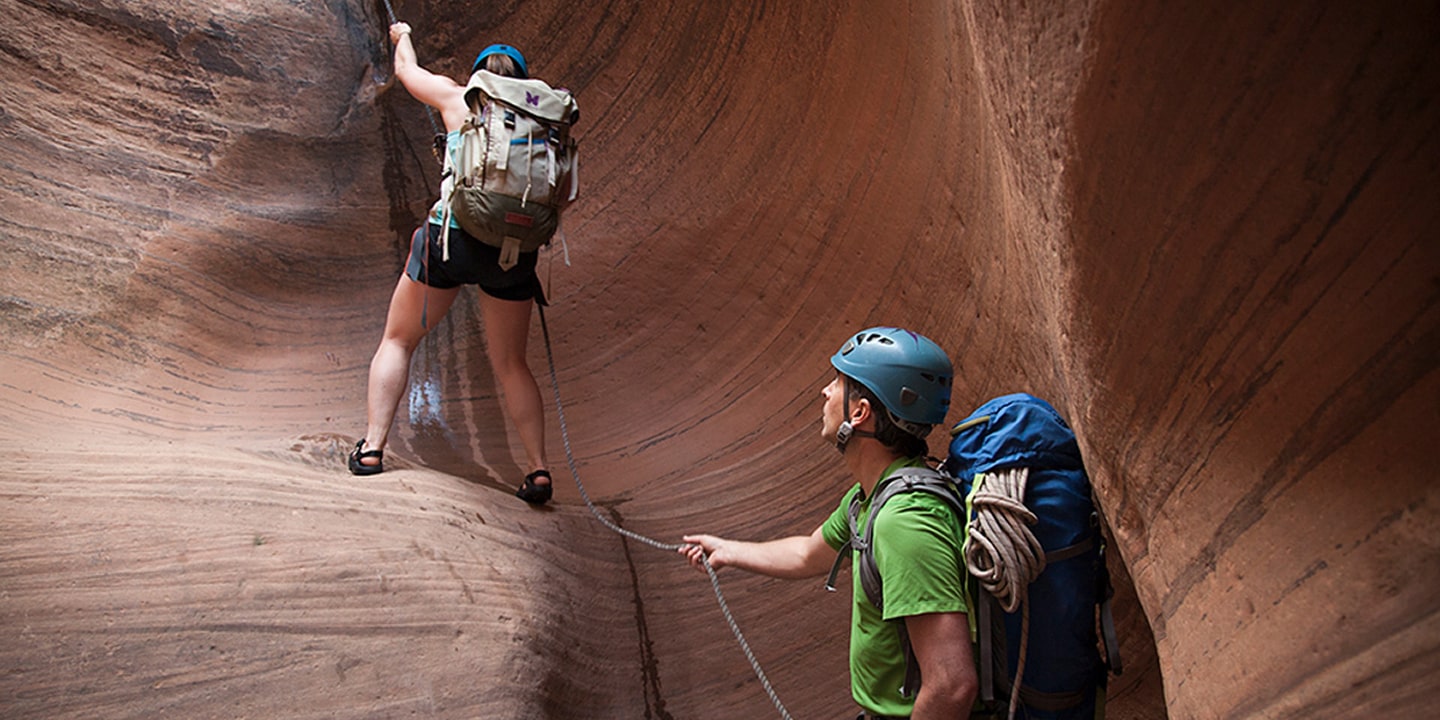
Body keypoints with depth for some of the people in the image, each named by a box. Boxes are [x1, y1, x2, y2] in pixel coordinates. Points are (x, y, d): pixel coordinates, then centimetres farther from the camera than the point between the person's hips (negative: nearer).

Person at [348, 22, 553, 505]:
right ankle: (538, 469, 11)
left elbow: (407, 70, 30)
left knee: (398, 341, 18)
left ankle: (371, 448, 13)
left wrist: (402, 37, 50)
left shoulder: (458, 98, 11)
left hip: (452, 237, -2)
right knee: (510, 363, 18)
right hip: (513, 247, 2)